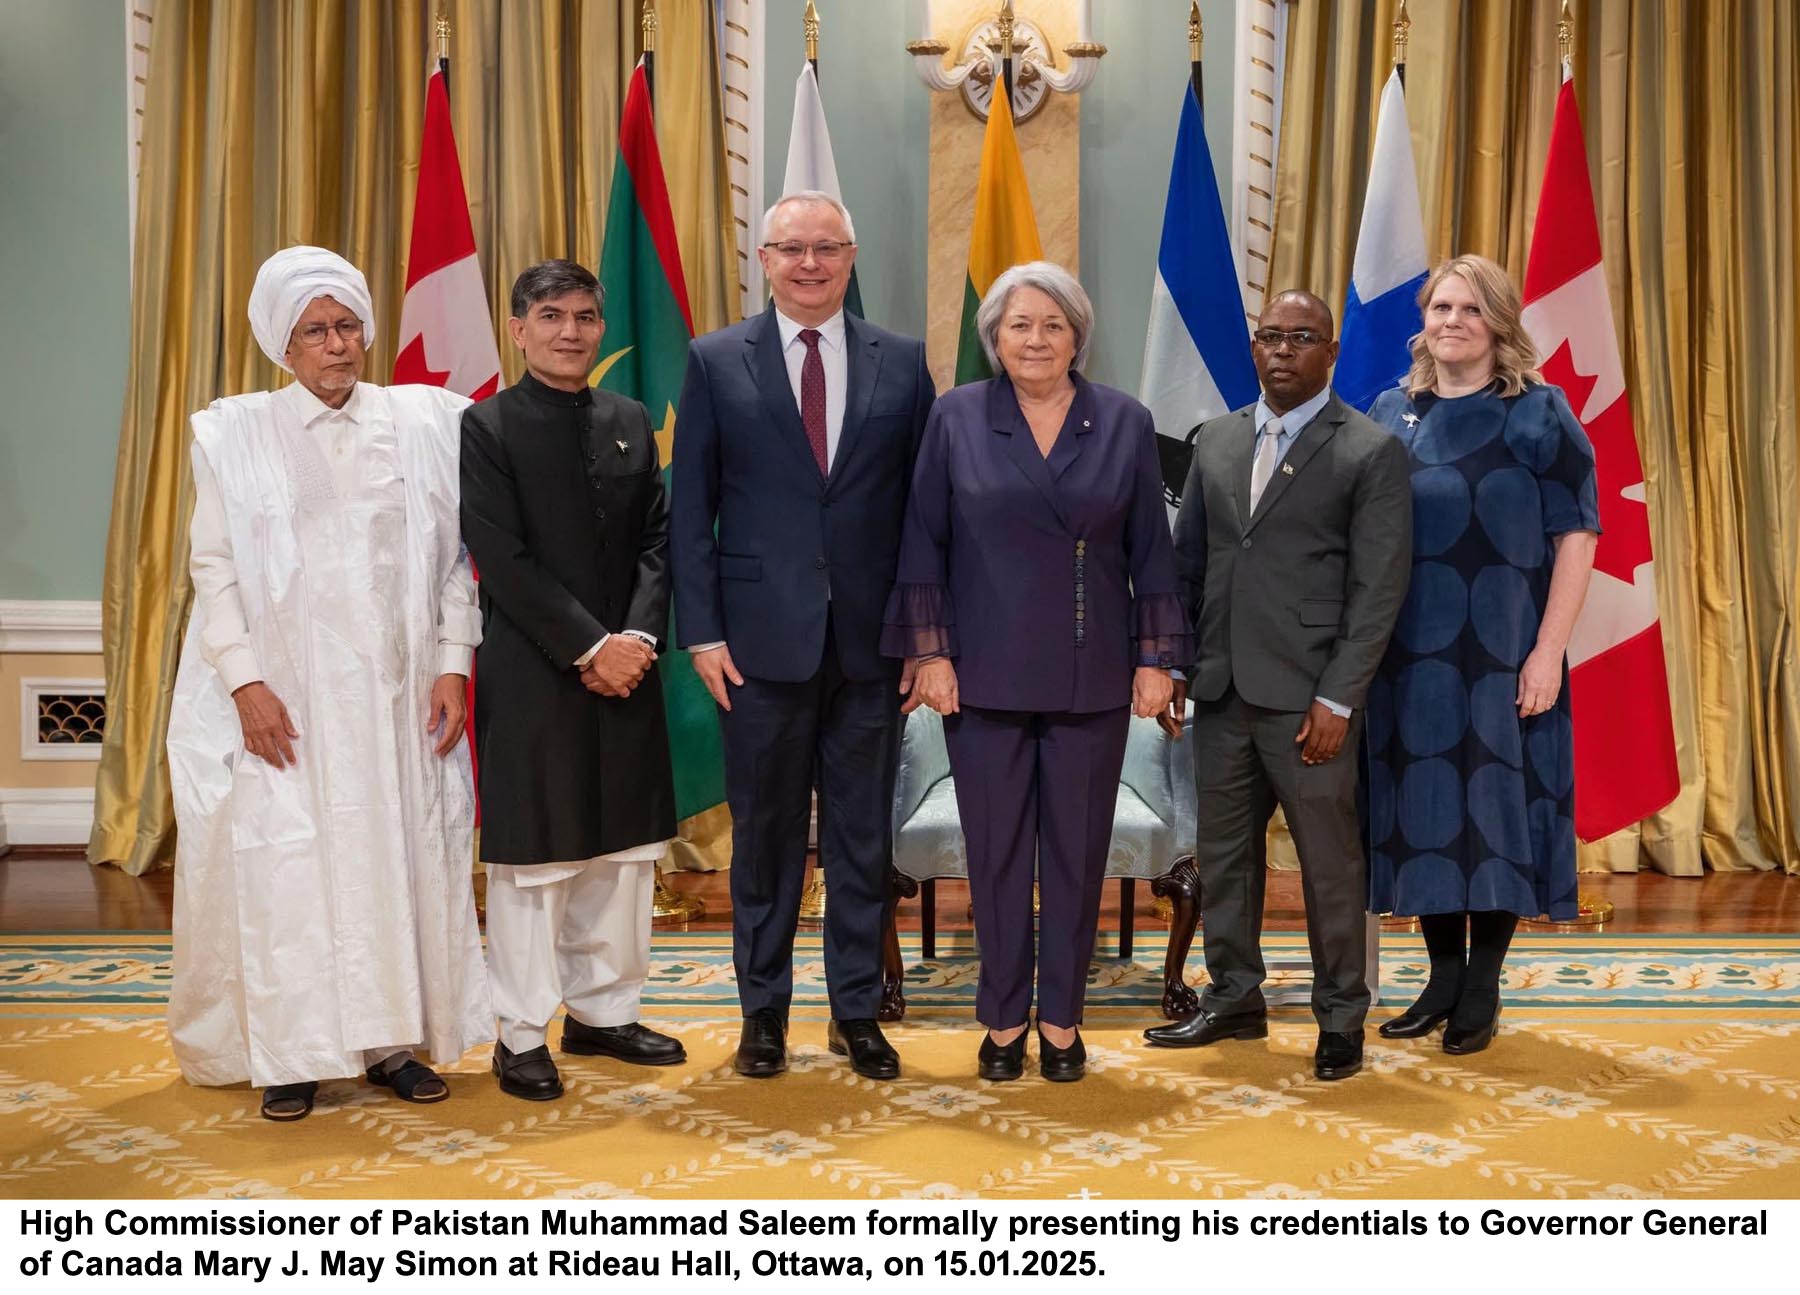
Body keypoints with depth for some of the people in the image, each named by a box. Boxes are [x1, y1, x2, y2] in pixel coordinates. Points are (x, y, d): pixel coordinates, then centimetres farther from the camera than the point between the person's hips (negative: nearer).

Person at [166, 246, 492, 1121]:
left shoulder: (421, 422, 5)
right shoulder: (236, 434, 1)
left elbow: (454, 558, 6)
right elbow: (213, 567, 0)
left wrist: (453, 665, -1)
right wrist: (245, 682, -9)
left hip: (397, 688, 2)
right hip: (285, 694, -1)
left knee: (401, 852, 4)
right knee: (285, 861, 0)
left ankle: (393, 1039, 16)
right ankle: (291, 1054, 11)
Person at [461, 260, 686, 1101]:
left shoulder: (631, 423, 11)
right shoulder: (486, 427, -5)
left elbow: (657, 542, 7)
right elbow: (504, 561, -12)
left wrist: (638, 635, -9)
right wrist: (589, 646, -15)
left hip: (626, 667, 5)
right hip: (530, 675, -5)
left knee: (622, 851, 11)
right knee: (531, 857, 2)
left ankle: (603, 1012, 25)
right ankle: (522, 1034, 13)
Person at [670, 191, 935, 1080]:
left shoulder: (901, 363, 6)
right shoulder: (716, 362, 3)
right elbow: (691, 509, 1)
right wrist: (703, 632, -6)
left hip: (868, 642, 1)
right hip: (761, 640, -1)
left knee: (863, 838, 9)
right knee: (764, 837, 9)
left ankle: (856, 1011, 22)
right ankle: (764, 1011, 23)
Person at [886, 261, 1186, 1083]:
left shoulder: (1124, 423, 3)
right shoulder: (957, 419, 0)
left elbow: (1150, 552, 4)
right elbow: (924, 543, 1)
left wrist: (1155, 658, 0)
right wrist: (929, 652, -5)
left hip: (1092, 676, 1)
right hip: (986, 674, -1)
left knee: (1078, 851, 7)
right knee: (996, 848, 6)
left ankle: (1061, 1018, 21)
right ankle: (1002, 1018, 19)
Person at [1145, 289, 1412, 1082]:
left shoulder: (1370, 452, -3)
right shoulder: (1216, 442, 13)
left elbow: (1377, 590, -8)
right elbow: (1187, 562, 16)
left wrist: (1337, 699, -13)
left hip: (1307, 701, -5)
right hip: (1222, 692, 5)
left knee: (1330, 863, 4)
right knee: (1223, 854, 13)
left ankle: (1341, 1017, 18)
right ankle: (1234, 1000, 28)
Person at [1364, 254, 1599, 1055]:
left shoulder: (1539, 412, -2)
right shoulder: (1391, 413, 9)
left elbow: (1576, 535, -4)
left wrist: (1547, 650, -11)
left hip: (1503, 654, -3)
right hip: (1411, 656, 4)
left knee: (1496, 806, 1)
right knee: (1428, 805, 8)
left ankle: (1483, 988, 13)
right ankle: (1443, 976, 21)